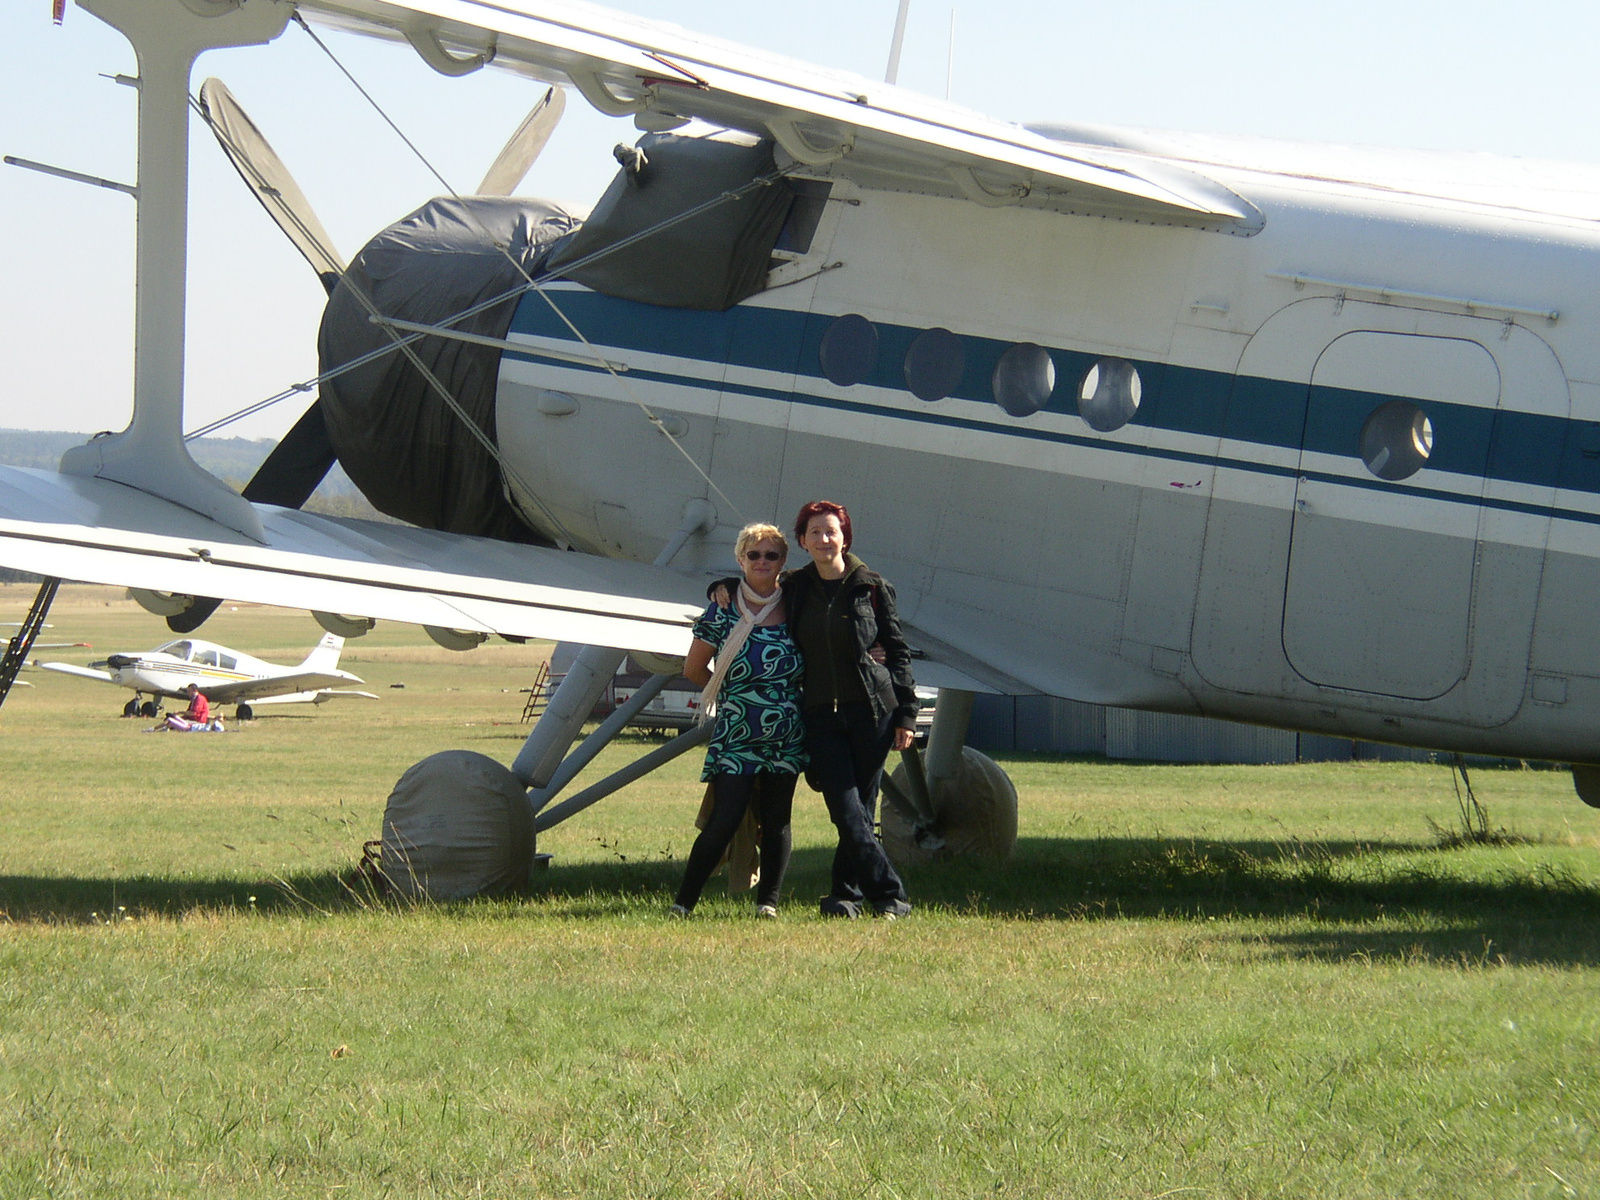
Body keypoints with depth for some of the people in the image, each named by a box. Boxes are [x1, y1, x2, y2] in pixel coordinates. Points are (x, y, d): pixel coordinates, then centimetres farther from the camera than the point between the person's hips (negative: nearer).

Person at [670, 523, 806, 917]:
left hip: (786, 737, 3)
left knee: (776, 820, 3)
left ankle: (768, 900, 13)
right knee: (724, 821, -9)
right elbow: (693, 668, 5)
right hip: (736, 734, -3)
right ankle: (684, 902, 0)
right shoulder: (723, 610, -4)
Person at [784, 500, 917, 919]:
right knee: (847, 812, -10)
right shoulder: (794, 590, 9)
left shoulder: (872, 588, 2)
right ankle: (889, 894, -8)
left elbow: (899, 652, 5)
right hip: (821, 715, 1)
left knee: (862, 809, 1)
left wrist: (906, 713, 1)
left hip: (870, 710, -1)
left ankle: (846, 893, 12)